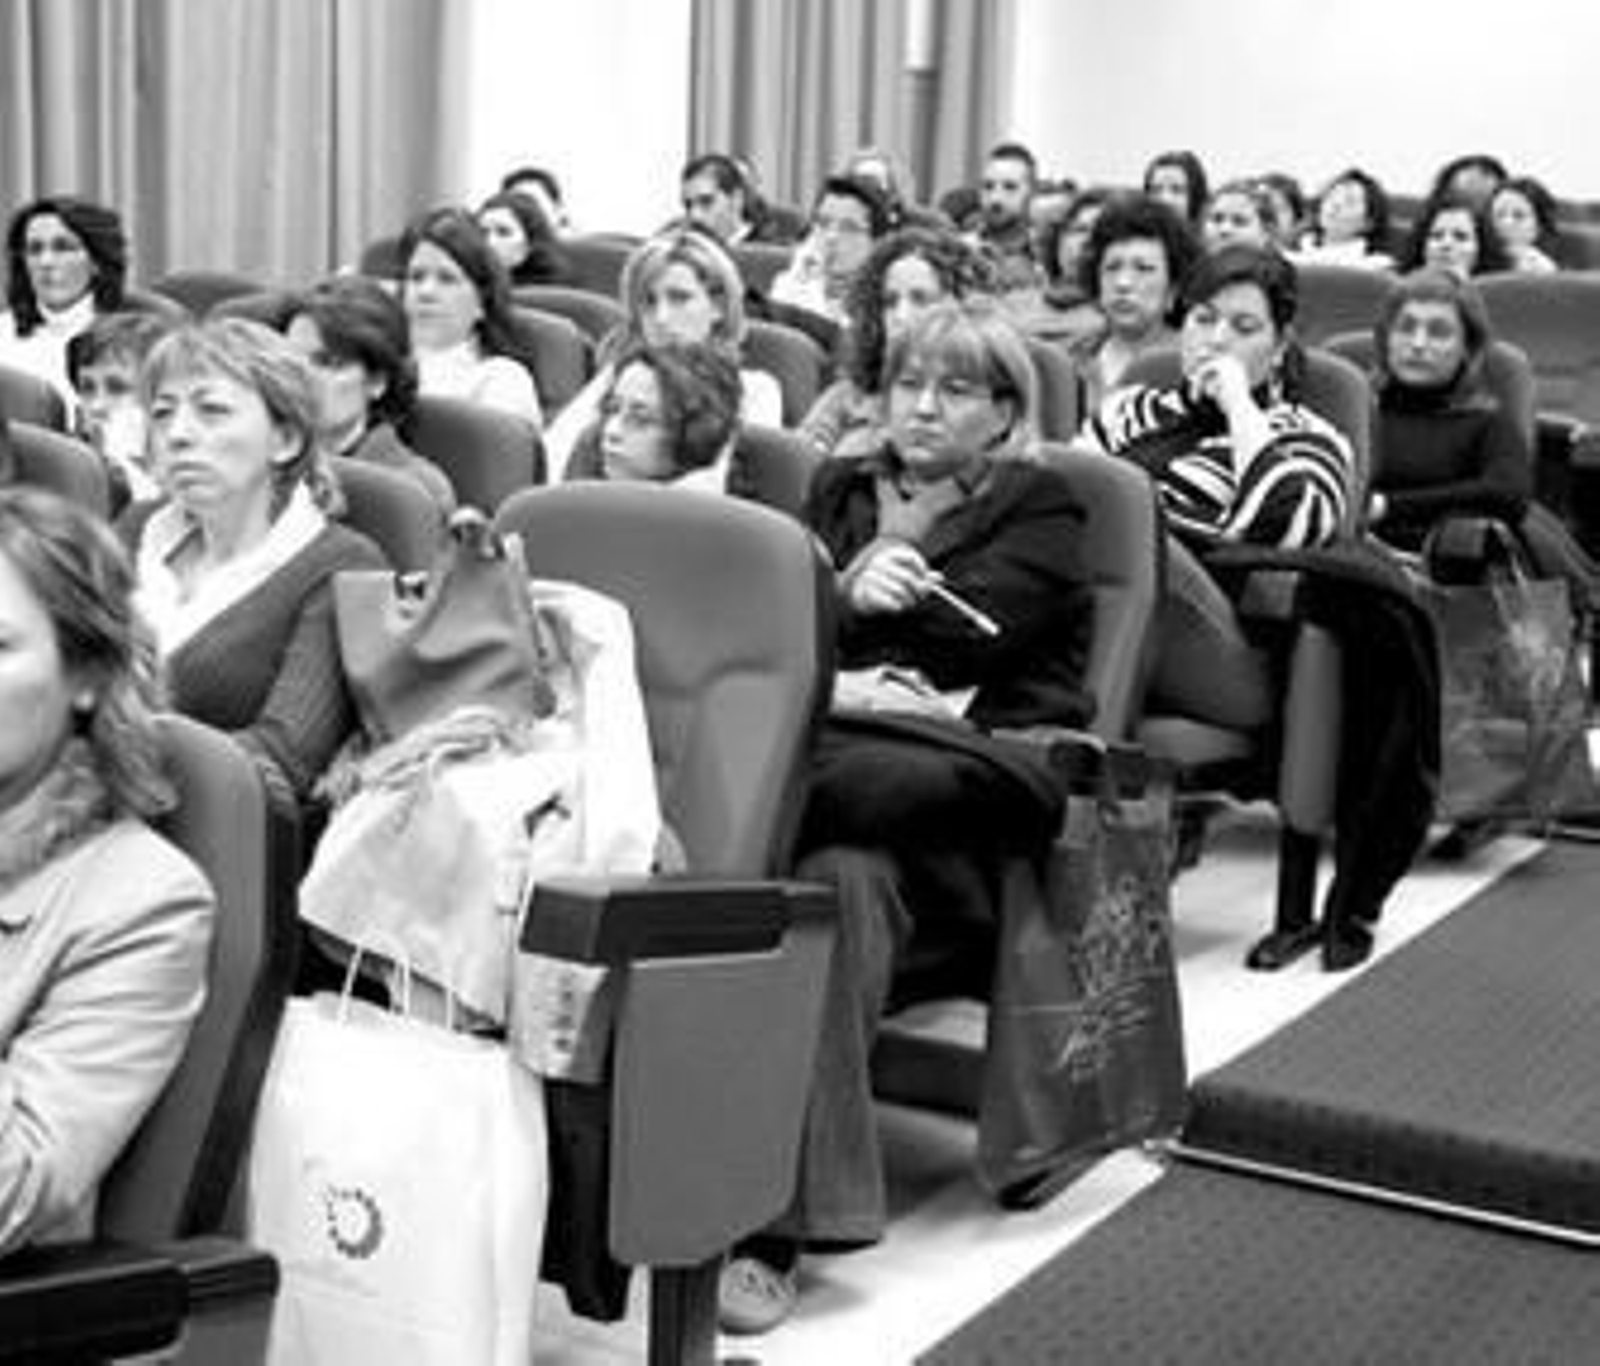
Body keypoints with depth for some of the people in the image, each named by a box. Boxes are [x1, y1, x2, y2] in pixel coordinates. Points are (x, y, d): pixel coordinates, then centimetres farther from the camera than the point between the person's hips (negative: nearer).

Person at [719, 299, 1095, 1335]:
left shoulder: (1040, 509, 15)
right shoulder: (840, 489, 29)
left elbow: (970, 630, -3)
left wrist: (841, 603, -1)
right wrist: (849, 596, -7)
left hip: (967, 775, -4)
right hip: (833, 751, 4)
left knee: (844, 879, -35)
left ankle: (784, 1218, -37)